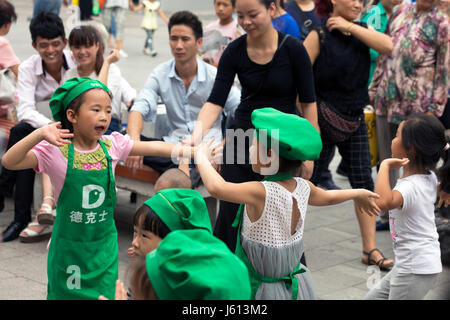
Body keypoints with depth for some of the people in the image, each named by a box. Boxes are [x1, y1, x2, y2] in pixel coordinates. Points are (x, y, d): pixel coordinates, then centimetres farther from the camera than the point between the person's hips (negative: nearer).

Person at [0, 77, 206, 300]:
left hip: (104, 245, 3)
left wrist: (190, 151, -8)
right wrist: (40, 134, -35)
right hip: (69, 247, -3)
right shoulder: (56, 151, -14)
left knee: (106, 295, 8)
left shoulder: (111, 145, -3)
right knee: (65, 293, 9)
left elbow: (152, 147, 0)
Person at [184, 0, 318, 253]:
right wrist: (197, 134, -30)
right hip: (242, 139, 3)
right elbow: (216, 101, -12)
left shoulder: (292, 49, -14)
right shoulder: (235, 52, -7)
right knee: (231, 211, 5)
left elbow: (308, 102, -7)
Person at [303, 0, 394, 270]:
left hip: (355, 119, 5)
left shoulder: (362, 30, 6)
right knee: (307, 181, 4)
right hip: (323, 119, -5)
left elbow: (387, 46, -14)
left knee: (364, 183, 3)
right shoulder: (319, 35, -10)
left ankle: (370, 249, 9)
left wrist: (350, 27, -14)